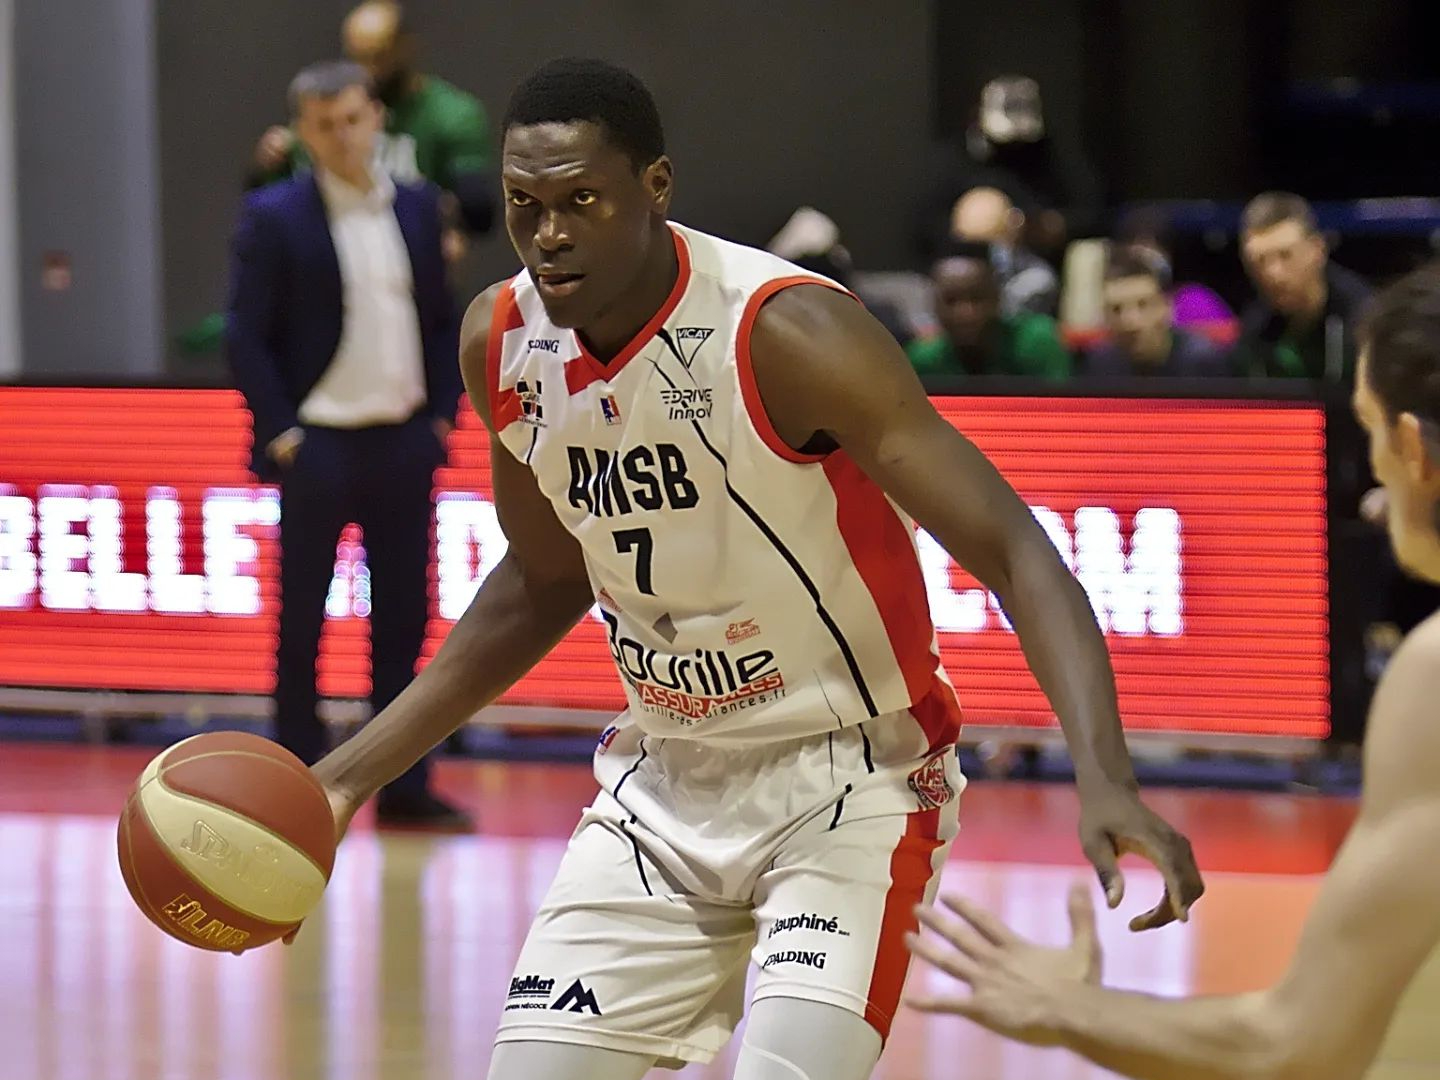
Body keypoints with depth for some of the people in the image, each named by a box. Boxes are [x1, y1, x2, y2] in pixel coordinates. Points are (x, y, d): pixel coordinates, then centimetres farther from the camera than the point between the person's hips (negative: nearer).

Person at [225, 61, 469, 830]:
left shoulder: (417, 208, 7)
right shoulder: (274, 217, -6)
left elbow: (443, 321, 13)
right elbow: (246, 338, -7)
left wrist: (443, 413, 4)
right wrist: (280, 432, -12)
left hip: (404, 444, 4)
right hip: (319, 445, -4)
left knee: (402, 620, 7)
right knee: (300, 625, 2)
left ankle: (402, 787, 13)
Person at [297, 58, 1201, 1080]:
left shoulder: (789, 335, -24)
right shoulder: (501, 344, -5)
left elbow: (1014, 552, -27)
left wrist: (1105, 778, -42)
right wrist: (350, 776, 11)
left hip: (849, 778, -6)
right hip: (665, 783, 6)